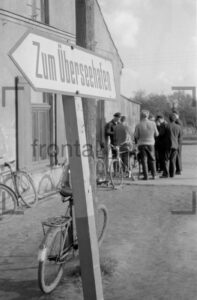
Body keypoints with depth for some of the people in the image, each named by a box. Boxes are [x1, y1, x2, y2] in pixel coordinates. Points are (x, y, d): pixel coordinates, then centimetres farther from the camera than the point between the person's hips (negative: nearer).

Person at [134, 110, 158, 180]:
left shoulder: (138, 125, -11)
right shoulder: (153, 123, -6)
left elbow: (136, 136, -7)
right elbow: (156, 134, 2)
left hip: (142, 144, -2)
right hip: (151, 143, 2)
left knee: (144, 161, 3)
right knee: (152, 160, 16)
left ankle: (145, 176, 1)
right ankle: (153, 175, 18)